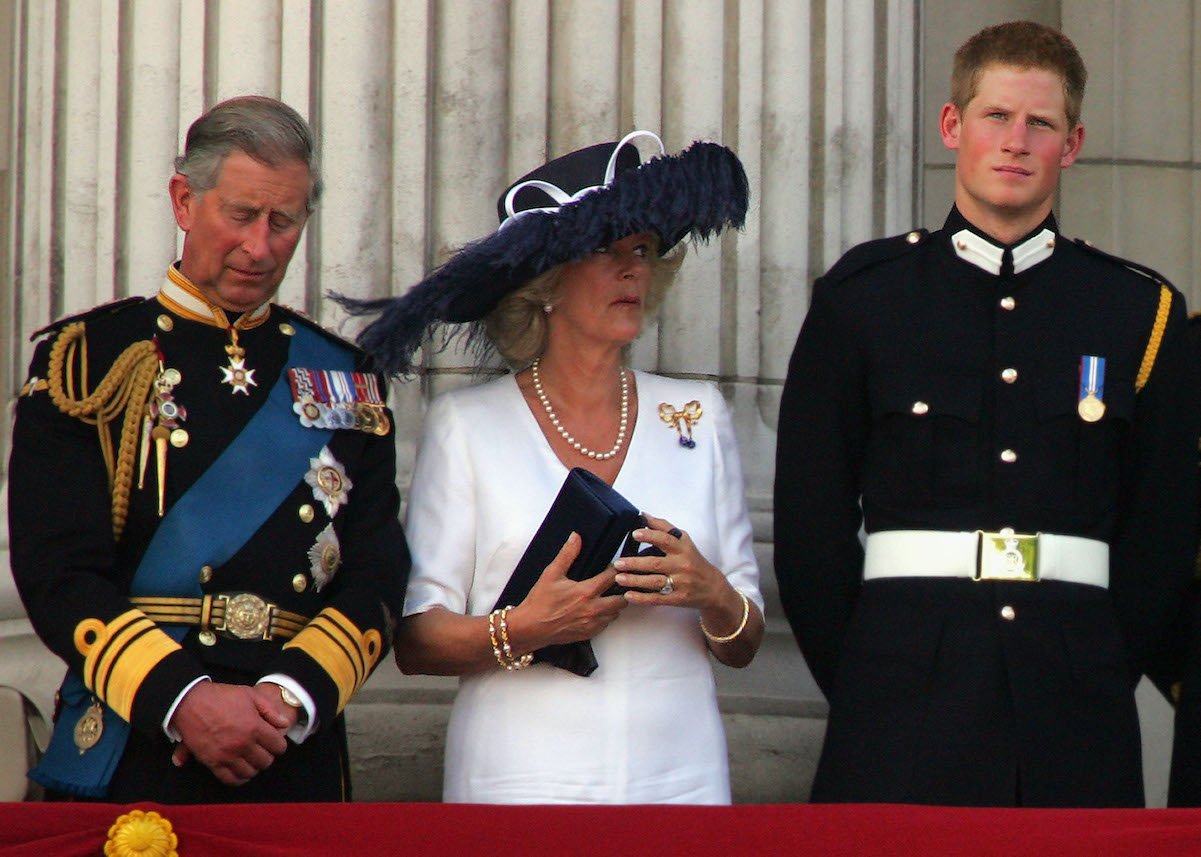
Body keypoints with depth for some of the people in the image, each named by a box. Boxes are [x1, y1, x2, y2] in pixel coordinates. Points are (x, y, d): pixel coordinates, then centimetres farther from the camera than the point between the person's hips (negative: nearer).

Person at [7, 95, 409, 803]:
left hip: (299, 764, 3)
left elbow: (377, 573, 2)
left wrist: (292, 696, -16)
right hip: (131, 760, -2)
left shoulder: (345, 379, 10)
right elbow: (57, 573, -8)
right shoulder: (89, 359, 1)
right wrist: (181, 698, -20)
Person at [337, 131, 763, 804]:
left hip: (680, 775, 2)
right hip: (522, 782, -2)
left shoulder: (698, 418, 9)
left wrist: (713, 598, -10)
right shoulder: (466, 425, 1)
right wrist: (518, 632, -19)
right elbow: (415, 641, -2)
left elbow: (743, 647, 10)